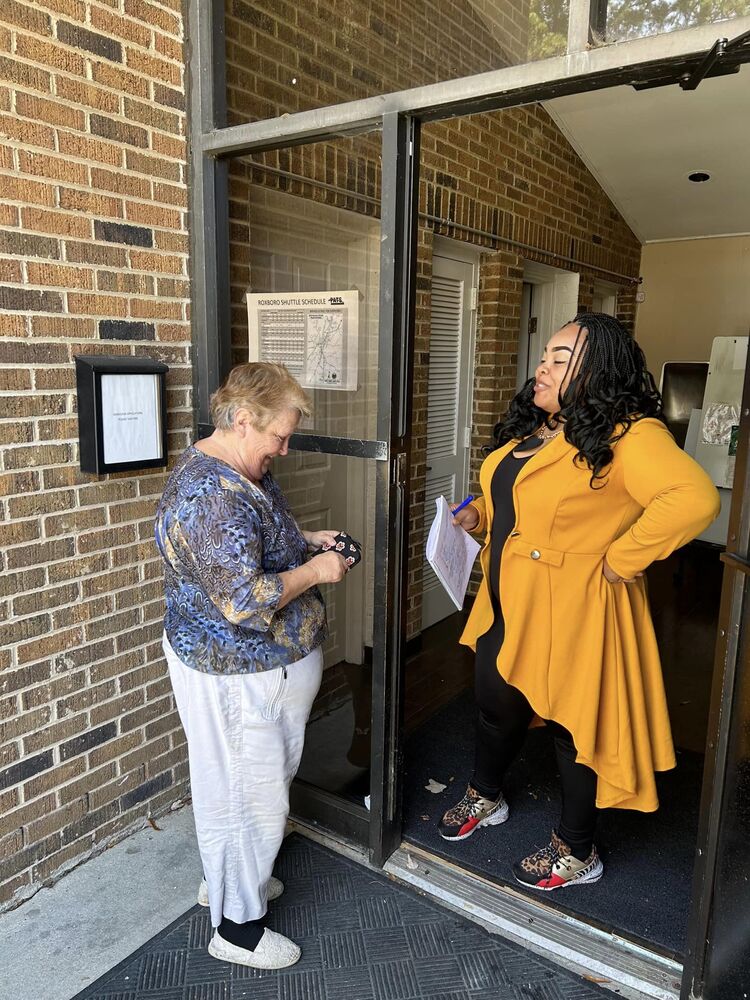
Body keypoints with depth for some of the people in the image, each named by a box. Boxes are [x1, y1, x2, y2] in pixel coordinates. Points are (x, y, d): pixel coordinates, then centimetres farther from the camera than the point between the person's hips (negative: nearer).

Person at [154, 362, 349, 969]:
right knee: (251, 794, 8)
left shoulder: (242, 472, 5)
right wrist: (315, 571, -21)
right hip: (239, 674, -10)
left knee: (240, 784, 26)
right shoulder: (211, 496, -30)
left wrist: (306, 541, 5)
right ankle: (237, 925, 30)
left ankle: (228, 877, 48)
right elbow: (245, 602, -34)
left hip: (255, 662, 10)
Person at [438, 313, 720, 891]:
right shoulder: (533, 428, 7)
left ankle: (577, 853, 36)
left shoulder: (627, 435, -20)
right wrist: (478, 516, 5)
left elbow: (695, 497, -35)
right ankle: (485, 798, 51)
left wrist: (620, 559, -28)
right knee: (496, 708, 24)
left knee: (576, 728, 12)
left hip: (573, 613, -8)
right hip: (509, 607, 8)